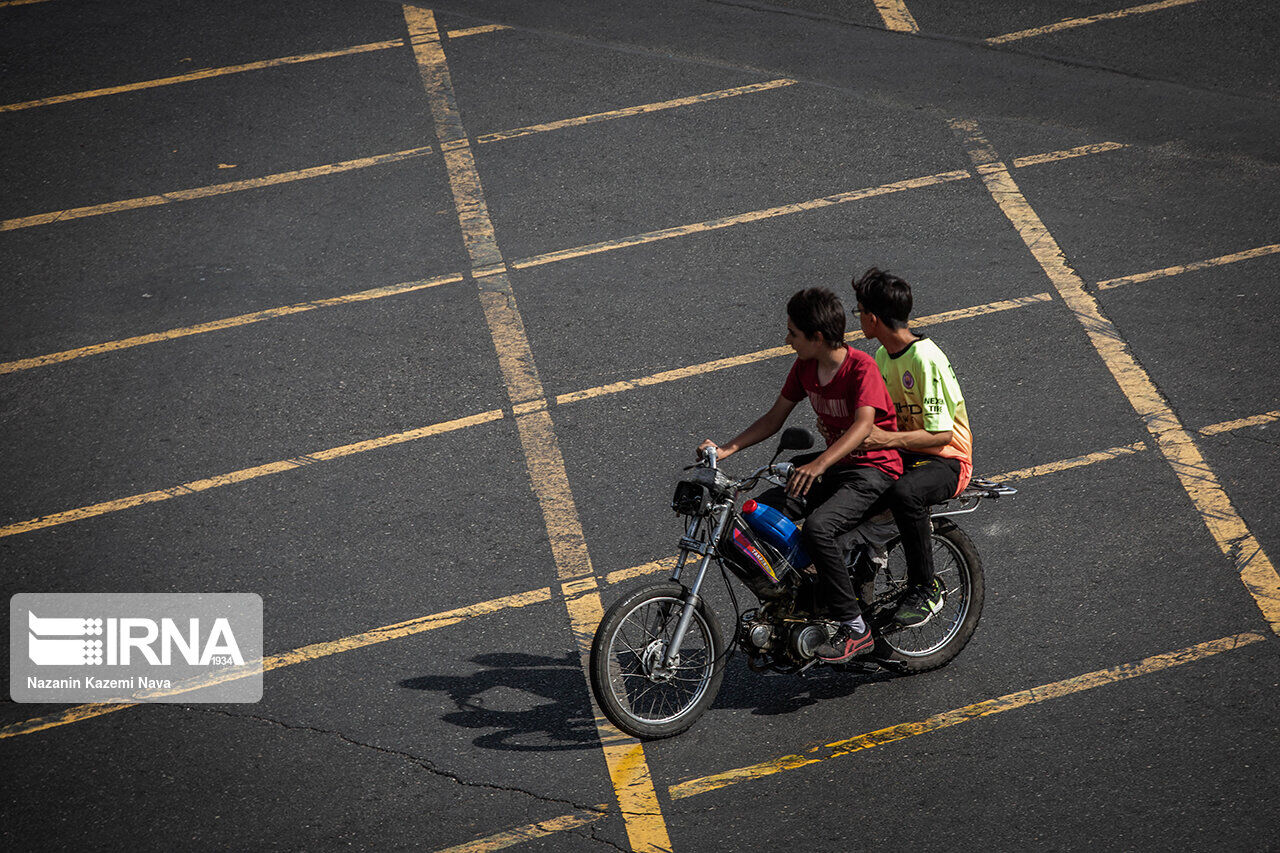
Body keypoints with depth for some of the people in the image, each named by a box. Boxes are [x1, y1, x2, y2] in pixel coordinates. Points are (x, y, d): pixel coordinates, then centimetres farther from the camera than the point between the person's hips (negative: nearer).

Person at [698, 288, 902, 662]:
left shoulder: (861, 367, -20)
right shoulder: (805, 366, 3)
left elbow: (863, 425, -35)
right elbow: (774, 419, 10)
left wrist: (817, 466, -50)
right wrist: (725, 450, -3)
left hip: (873, 470, -8)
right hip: (832, 466, 8)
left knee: (817, 528, -32)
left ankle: (855, 629, -20)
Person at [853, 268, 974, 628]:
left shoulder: (925, 359, -21)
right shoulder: (884, 355, 7)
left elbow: (942, 433, -23)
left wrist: (887, 440, -34)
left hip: (947, 460, -8)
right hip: (904, 452, 8)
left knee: (904, 493, -39)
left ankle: (925, 590, -21)